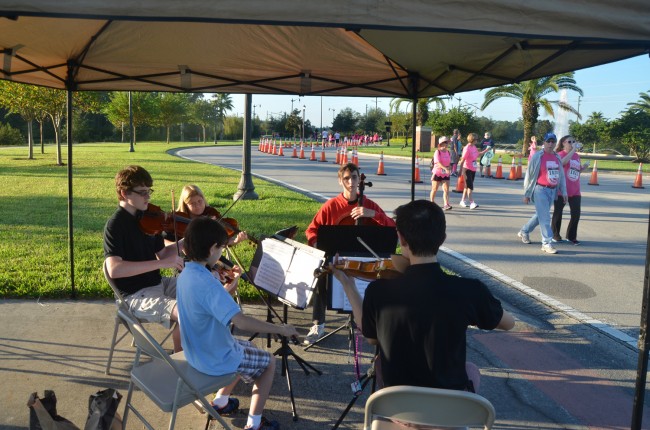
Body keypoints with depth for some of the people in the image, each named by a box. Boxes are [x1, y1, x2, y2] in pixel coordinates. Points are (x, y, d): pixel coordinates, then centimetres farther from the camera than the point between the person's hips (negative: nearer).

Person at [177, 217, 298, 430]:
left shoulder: (186, 274, -3)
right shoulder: (207, 283, -33)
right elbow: (241, 321, -39)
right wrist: (281, 329, -31)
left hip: (197, 352, 9)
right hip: (215, 360, -9)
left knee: (247, 347, 31)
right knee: (269, 362, 12)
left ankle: (220, 402, 37)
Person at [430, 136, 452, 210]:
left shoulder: (448, 153, 7)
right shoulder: (437, 152, -11)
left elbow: (449, 163, 16)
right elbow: (438, 162, -23)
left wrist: (449, 169, -2)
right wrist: (445, 168, -35)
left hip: (445, 174, 4)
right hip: (437, 173, -4)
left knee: (446, 189, -8)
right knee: (434, 189, 8)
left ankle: (446, 204, -14)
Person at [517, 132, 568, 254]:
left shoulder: (557, 158, 10)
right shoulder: (537, 157, -7)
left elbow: (561, 176, 15)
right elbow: (529, 175, -6)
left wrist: (564, 192, 11)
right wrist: (527, 194, -7)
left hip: (553, 191, 7)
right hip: (540, 190, -7)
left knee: (541, 215, 17)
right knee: (545, 217, -8)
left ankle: (524, 231, 36)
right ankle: (546, 244, -3)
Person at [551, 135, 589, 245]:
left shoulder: (577, 156, 14)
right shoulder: (560, 154, -7)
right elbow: (563, 162, -30)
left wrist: (584, 167, 5)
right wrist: (573, 149, -28)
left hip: (575, 191, 6)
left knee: (576, 214, 5)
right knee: (558, 213, 5)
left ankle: (571, 236, 20)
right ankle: (555, 235, 19)